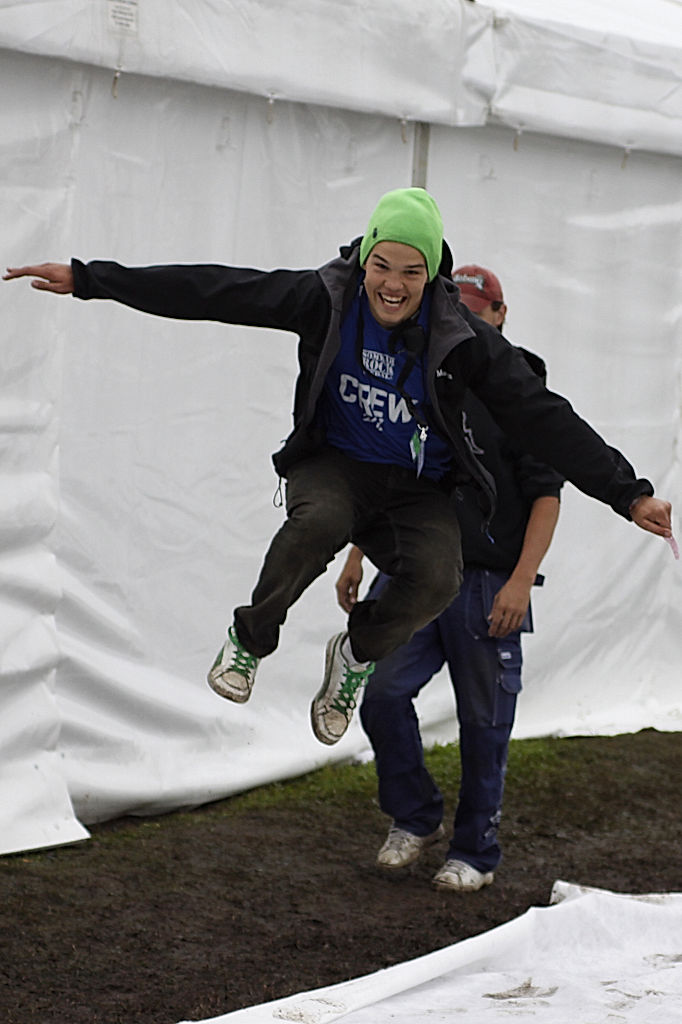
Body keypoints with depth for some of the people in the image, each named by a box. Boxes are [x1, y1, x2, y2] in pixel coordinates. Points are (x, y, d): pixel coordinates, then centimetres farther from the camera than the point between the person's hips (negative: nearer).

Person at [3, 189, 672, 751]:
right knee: (319, 521, -36)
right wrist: (88, 279, -12)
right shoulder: (327, 298, -11)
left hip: (417, 491, 1)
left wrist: (628, 493, -17)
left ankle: (357, 655, 5)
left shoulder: (463, 339, -13)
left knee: (435, 580, -30)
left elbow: (544, 420, -12)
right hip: (334, 465, 0)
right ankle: (250, 639, -8)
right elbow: (212, 292, -11)